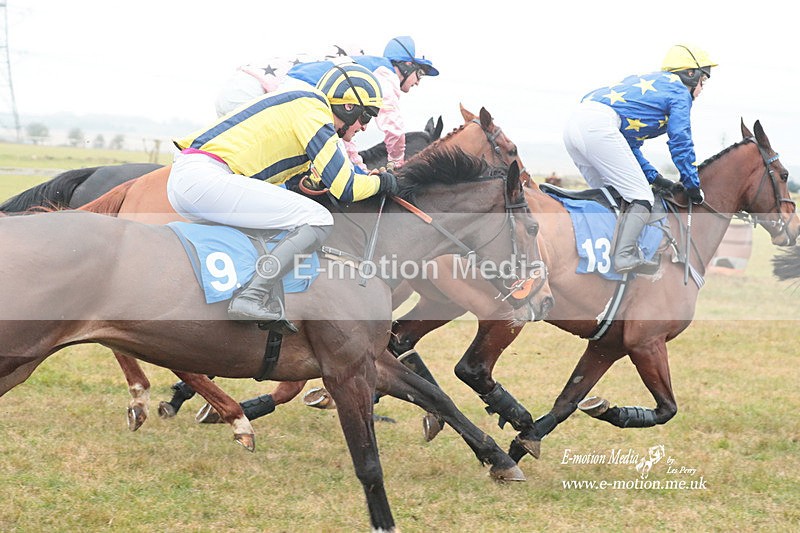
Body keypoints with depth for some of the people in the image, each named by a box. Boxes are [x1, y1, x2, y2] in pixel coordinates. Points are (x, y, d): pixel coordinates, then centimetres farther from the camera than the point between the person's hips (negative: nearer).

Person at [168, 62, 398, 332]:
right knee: (318, 220, -10)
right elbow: (344, 188, -4)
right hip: (203, 177, -11)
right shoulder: (313, 110, -2)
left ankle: (270, 307, 10)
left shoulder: (299, 104, 26)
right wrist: (380, 182, 15)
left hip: (179, 180, 11)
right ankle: (252, 297, -18)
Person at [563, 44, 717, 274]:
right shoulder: (680, 92, 12)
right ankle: (625, 256, -21)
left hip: (574, 124, 9)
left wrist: (654, 177, 29)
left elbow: (630, 143, 35)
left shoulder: (646, 82, 36)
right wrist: (693, 186, 14)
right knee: (641, 198, -7)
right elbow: (680, 144, 6)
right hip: (599, 125, -9)